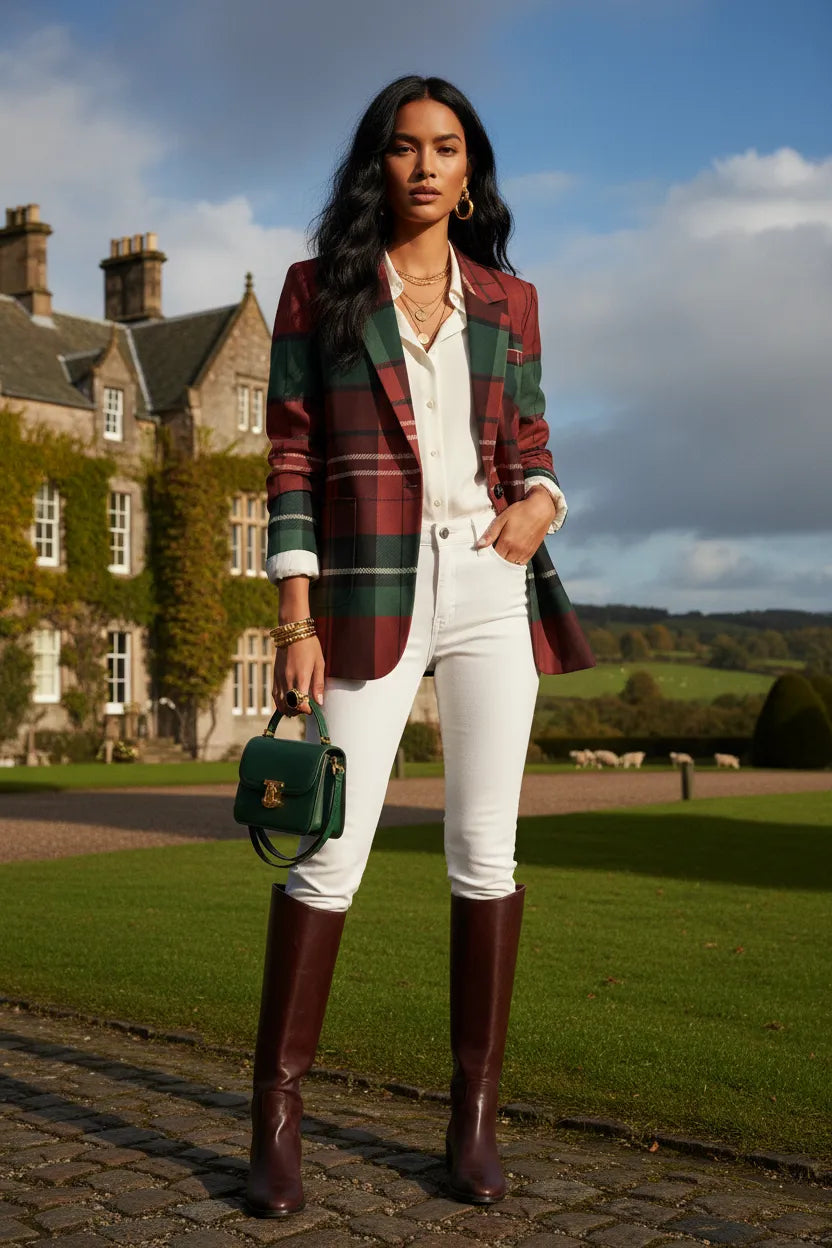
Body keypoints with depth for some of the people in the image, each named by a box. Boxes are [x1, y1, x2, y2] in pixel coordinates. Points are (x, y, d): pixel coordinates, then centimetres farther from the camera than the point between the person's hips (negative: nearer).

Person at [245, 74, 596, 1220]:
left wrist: (540, 504, -6)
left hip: (491, 581, 3)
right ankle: (277, 1116, 8)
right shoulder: (319, 288, 7)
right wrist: (296, 621, -6)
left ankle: (476, 1114, 13)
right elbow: (291, 457, 1)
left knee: (486, 850, 2)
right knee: (332, 849, -4)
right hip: (369, 589, -2)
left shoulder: (509, 301, 14)